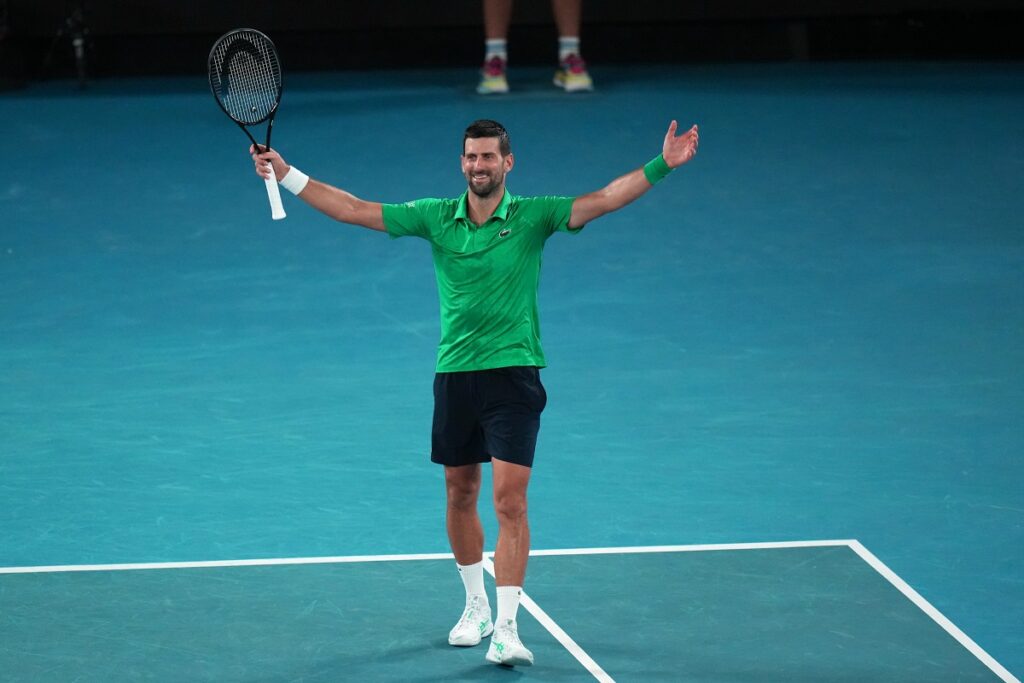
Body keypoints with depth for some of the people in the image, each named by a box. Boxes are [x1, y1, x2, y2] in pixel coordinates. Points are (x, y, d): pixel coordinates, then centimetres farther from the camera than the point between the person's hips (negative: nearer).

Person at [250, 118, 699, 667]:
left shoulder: (533, 216, -4)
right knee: (460, 496, 14)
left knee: (510, 502, -11)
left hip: (513, 375, -3)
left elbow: (605, 199, -13)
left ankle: (506, 629, -12)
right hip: (455, 375, 3)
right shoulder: (436, 217, 3)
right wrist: (286, 174, 0)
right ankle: (475, 606, 33)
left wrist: (661, 166, -26)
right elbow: (352, 209, 3)